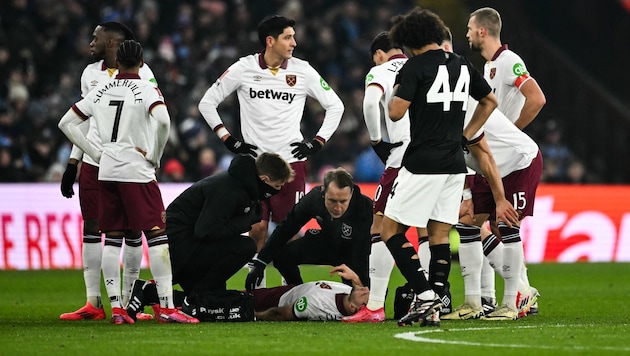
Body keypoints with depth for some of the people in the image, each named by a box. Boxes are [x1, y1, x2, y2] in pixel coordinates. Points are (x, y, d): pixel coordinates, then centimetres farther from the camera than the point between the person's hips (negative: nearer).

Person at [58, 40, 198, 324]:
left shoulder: (101, 92, 10)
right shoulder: (146, 89, -5)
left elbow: (66, 123, 11)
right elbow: (163, 120, -23)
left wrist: (96, 153, 11)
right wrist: (155, 156, -8)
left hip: (106, 172, 5)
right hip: (137, 172, -5)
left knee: (113, 239, 10)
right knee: (157, 236, -3)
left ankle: (116, 308, 6)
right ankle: (167, 308, -10)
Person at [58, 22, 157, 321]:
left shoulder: (140, 73, -6)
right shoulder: (90, 74, 12)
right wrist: (72, 165, 14)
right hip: (93, 161, 5)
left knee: (132, 231, 0)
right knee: (91, 228, 2)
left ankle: (128, 302, 5)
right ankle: (93, 304, 5)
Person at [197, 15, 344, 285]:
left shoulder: (302, 71, 1)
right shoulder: (244, 69, -1)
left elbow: (335, 106, 11)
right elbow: (207, 103, 7)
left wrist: (317, 142, 3)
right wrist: (229, 140, 1)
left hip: (291, 161, 0)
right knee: (257, 228, -1)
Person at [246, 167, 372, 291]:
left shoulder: (364, 207, -37)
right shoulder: (314, 197, -26)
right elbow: (286, 228, -14)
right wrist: (259, 264, -14)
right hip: (326, 242, 3)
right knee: (281, 254, -14)